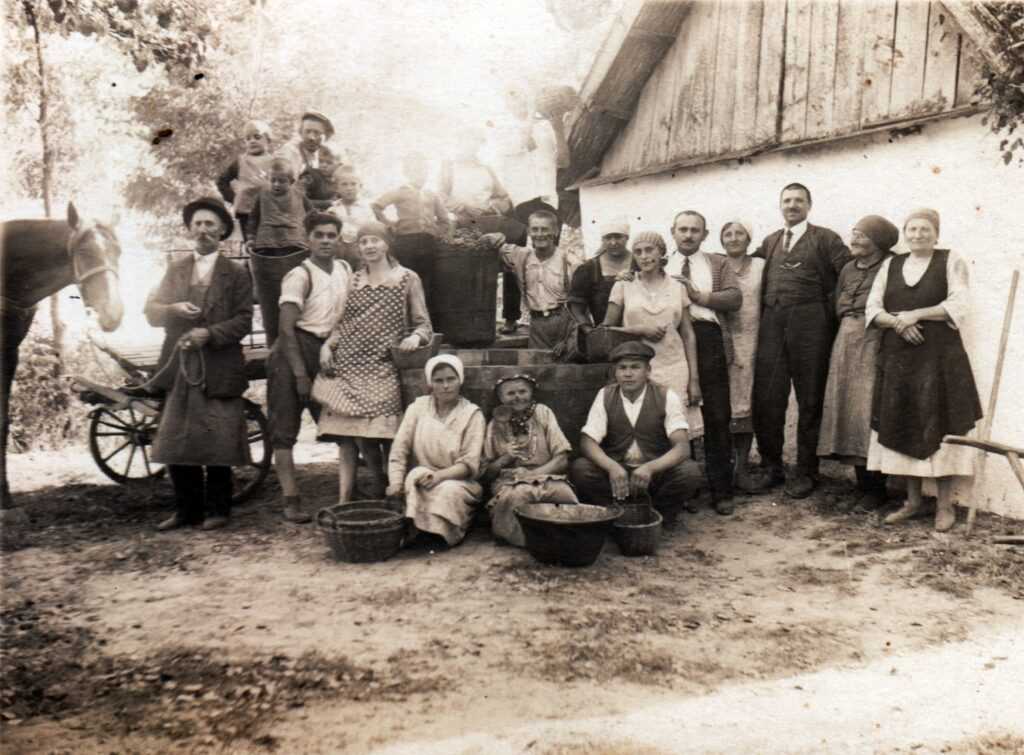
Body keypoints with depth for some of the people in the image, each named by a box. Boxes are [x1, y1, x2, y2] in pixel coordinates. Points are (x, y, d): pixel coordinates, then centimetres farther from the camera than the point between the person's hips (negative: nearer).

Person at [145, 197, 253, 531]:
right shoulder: (175, 269, 16)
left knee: (217, 444, 0)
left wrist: (209, 333, -18)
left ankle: (217, 510, 13)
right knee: (175, 444, 4)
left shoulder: (236, 274, 4)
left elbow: (243, 321, -4)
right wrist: (174, 309, -10)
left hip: (219, 369, -4)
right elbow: (152, 312, 11)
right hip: (179, 367, 4)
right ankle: (186, 509, 17)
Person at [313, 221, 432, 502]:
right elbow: (343, 323, 19)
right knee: (346, 436, -2)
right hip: (346, 365, 3)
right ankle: (343, 500, 4)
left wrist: (415, 337, -17)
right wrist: (327, 345, 3)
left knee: (374, 435, -11)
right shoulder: (354, 279, 15)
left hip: (382, 368, -3)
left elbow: (424, 324, 4)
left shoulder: (407, 279, 6)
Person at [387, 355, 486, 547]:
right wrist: (396, 483, -18)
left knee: (449, 491, -34)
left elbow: (469, 464, -9)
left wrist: (439, 475, -26)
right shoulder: (418, 407, 6)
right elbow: (399, 450, -2)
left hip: (457, 482, -1)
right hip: (420, 479, 1)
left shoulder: (472, 414, -1)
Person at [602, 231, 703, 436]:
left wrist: (694, 379, 3)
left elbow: (688, 335, 9)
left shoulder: (677, 288, 10)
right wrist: (640, 330, -9)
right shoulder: (623, 287, 6)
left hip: (674, 370, 1)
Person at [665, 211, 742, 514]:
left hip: (708, 340, 0)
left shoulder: (718, 264, 16)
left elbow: (735, 298, 1)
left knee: (717, 418, 1)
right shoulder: (660, 265, 17)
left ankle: (721, 490, 10)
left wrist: (698, 296, -8)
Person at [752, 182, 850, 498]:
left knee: (810, 400, 2)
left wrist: (832, 313, -6)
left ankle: (805, 472, 11)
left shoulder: (825, 238, 5)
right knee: (766, 398, 1)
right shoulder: (769, 242, 19)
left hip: (810, 325, -3)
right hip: (772, 325, 4)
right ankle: (771, 467, 16)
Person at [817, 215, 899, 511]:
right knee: (846, 409, 6)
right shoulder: (848, 269, 15)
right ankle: (863, 485, 15)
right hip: (845, 344, 7)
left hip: (873, 345, -7)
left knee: (867, 412, -7)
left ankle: (876, 490, 4)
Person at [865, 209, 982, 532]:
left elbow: (958, 306, -8)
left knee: (938, 427, -4)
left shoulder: (951, 261, 4)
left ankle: (945, 505, 4)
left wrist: (915, 314, -15)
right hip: (897, 359, 3)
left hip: (939, 358, -3)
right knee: (903, 427, 4)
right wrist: (896, 321, -13)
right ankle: (912, 501, 14)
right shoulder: (890, 265, 13)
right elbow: (872, 309, 6)